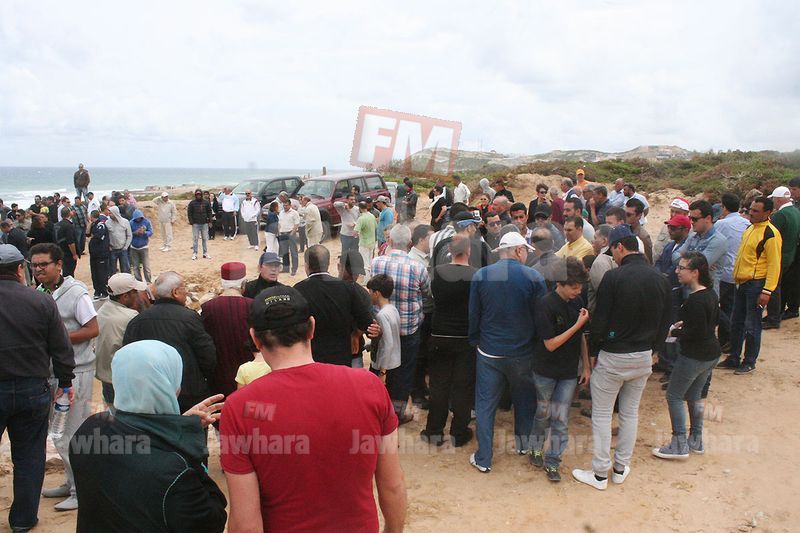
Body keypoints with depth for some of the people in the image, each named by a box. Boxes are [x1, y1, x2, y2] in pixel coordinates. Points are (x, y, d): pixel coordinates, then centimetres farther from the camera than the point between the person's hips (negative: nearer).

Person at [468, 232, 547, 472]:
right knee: (524, 398, 24)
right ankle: (523, 442, 41)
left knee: (485, 404, 9)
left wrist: (475, 341, 13)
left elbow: (473, 314, -1)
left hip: (489, 352, 0)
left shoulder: (481, 276, -7)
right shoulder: (534, 278, -12)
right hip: (523, 353, 0)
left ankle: (483, 459, 15)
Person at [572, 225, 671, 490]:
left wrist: (592, 352, -2)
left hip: (612, 357, -6)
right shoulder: (660, 279, 0)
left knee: (601, 415, 6)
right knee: (630, 413, 18)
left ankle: (600, 474, 15)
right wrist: (654, 349, 19)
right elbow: (665, 321, 9)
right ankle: (621, 468, 30)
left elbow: (600, 319, -15)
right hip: (644, 357, 6)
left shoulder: (614, 277, -18)